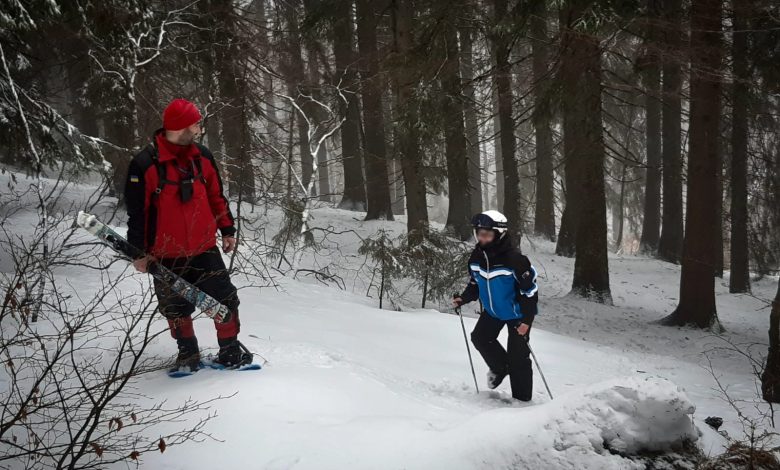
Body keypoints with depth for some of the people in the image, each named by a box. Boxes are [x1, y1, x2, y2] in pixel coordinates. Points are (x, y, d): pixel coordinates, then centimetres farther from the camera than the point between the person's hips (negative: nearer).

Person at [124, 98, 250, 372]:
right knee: (176, 309, 12)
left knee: (225, 299, 0)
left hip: (204, 249, 3)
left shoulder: (202, 157, 2)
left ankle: (230, 349, 18)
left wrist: (227, 230, 12)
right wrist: (139, 251, -7)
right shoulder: (145, 164, -15)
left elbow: (216, 196, 13)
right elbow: (136, 212, -10)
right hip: (166, 255, -3)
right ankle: (188, 354, 31)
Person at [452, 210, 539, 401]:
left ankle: (522, 399, 8)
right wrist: (463, 299, -8)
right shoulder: (477, 256, -10)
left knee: (517, 356, -4)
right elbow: (475, 284, 8)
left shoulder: (514, 259, -30)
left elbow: (530, 290, -24)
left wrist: (527, 319, -28)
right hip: (492, 310, 6)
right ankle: (500, 367, 29)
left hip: (517, 312, -6)